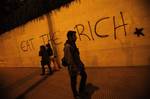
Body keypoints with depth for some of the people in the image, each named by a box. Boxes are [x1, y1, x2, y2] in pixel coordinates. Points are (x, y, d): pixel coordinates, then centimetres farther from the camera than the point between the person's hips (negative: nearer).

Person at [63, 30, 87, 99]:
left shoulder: (73, 44, 4)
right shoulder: (67, 46, -25)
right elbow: (69, 60, -27)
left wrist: (81, 64, 16)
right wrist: (76, 69, -23)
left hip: (78, 64, 9)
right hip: (73, 67, -9)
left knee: (84, 75, 21)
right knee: (73, 82, 11)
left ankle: (81, 90, 40)